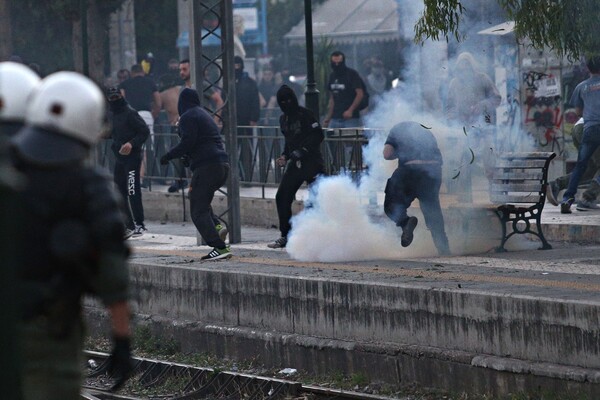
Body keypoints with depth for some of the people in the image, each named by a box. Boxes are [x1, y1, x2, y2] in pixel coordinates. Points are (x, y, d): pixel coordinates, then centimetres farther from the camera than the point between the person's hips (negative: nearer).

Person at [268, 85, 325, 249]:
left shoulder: (305, 114, -9)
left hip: (312, 162, -8)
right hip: (295, 163, 8)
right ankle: (285, 236, 13)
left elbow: (318, 135, -14)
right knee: (282, 197, 4)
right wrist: (285, 156, 10)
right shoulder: (283, 119, 15)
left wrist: (302, 150, -20)